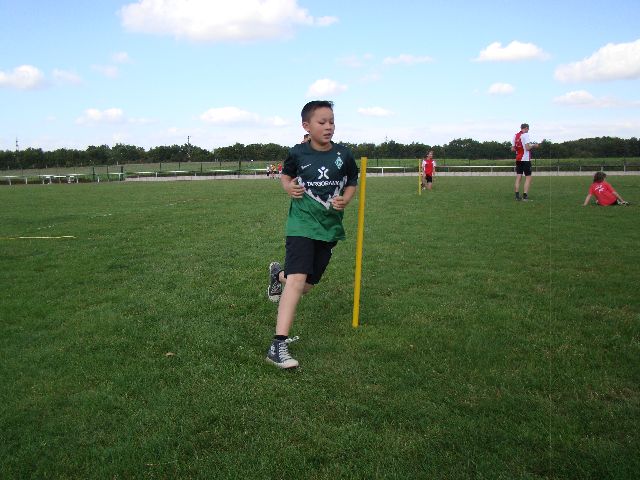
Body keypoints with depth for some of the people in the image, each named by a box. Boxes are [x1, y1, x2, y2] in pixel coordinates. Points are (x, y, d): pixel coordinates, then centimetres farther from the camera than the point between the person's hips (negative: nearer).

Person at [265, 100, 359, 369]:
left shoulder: (344, 155, -1)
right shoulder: (298, 153, -4)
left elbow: (352, 183, 13)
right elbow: (286, 175, 15)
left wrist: (344, 200, -7)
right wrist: (289, 188, -7)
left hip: (330, 227, 4)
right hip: (302, 224, -3)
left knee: (307, 284, 12)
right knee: (297, 279, -22)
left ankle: (279, 275, 48)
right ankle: (278, 346, -19)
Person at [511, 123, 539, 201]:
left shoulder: (515, 136, 10)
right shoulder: (525, 135, -10)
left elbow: (512, 149, 11)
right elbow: (527, 148, -19)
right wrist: (534, 146, -2)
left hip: (518, 159, 6)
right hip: (525, 159, -6)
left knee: (518, 177, 6)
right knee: (528, 177, 0)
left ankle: (517, 196, 3)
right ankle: (525, 195, -7)